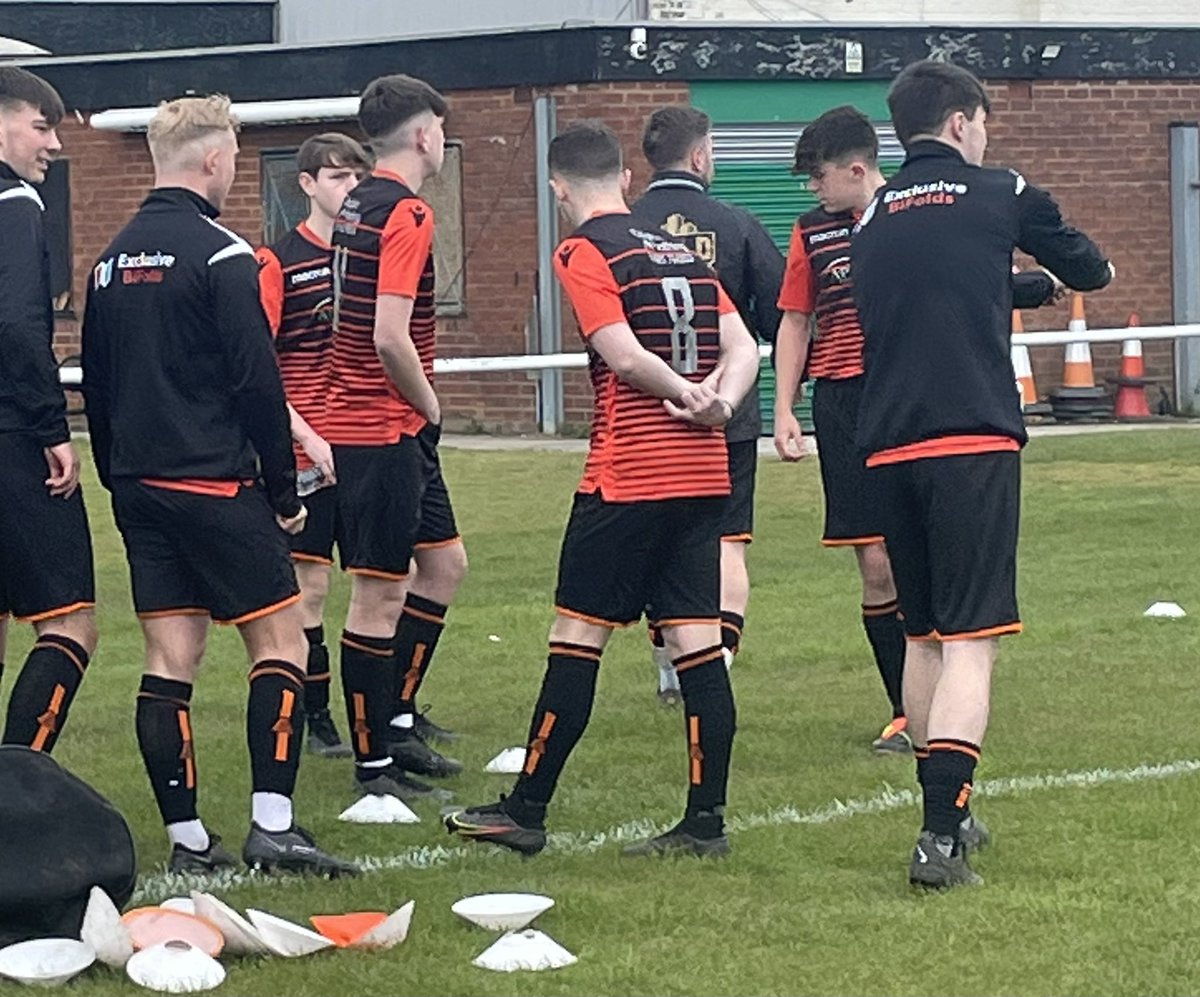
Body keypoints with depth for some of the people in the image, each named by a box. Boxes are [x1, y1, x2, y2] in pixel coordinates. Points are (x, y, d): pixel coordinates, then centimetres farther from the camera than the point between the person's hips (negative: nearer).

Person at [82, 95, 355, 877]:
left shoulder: (115, 259, 13)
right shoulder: (219, 253, -11)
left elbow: (96, 385, 17)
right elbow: (257, 381, -14)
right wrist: (284, 490, -7)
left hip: (139, 486, 7)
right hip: (215, 485, -7)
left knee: (171, 657, 7)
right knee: (280, 638, -1)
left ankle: (186, 838, 6)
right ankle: (272, 824, -9)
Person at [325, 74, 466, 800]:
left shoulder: (358, 208, 12)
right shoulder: (406, 215, -17)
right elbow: (390, 337, -25)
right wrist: (428, 403, -9)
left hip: (397, 429, 10)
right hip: (383, 431, -10)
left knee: (445, 563, 19)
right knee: (380, 595, -3)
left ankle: (398, 718, 24)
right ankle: (375, 765, 3)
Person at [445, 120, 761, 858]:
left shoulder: (583, 252, -5)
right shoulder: (686, 251, 16)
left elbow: (623, 354, -16)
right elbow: (743, 349, 9)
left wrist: (684, 391, -2)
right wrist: (718, 401, -6)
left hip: (628, 479, -6)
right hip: (704, 474, 6)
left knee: (578, 638, 0)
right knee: (698, 642, 4)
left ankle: (526, 811, 7)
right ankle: (706, 819, 3)